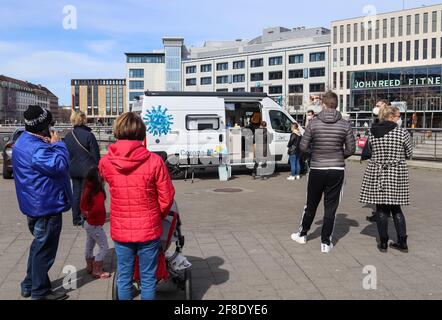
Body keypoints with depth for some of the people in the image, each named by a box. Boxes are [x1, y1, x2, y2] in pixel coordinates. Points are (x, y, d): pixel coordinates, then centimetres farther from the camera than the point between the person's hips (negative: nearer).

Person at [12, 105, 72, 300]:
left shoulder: (23, 141, 8)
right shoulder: (36, 149, -26)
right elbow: (60, 166, -28)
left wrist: (50, 145, -4)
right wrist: (57, 144, -16)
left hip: (35, 204, 11)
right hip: (46, 206, -11)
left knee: (39, 245, 24)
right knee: (45, 249, 4)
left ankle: (29, 285, 36)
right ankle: (40, 292, 17)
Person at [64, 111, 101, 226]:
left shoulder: (68, 136, 3)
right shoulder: (89, 135, -14)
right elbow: (96, 154, -12)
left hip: (74, 170, 5)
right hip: (88, 169, -5)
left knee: (76, 193, 12)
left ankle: (76, 219, 18)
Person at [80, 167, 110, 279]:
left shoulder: (88, 190, -2)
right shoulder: (99, 194, -28)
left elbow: (82, 205, 9)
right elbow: (99, 207, -45)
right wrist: (90, 214, -28)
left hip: (88, 223, 9)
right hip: (95, 225, -9)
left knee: (89, 245, 22)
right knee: (104, 247, 3)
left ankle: (89, 267, 38)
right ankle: (97, 271, 8)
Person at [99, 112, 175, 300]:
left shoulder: (105, 162, -8)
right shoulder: (154, 161, -16)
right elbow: (167, 197, -9)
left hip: (120, 231, 2)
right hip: (148, 230, -2)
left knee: (124, 278, 17)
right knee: (148, 278, 13)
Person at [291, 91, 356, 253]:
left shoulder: (314, 123, -7)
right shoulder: (345, 125, -5)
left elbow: (303, 146, -6)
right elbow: (351, 149, -2)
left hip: (317, 169, 0)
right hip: (337, 170, 0)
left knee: (311, 204, 16)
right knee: (331, 207, 7)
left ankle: (302, 234, 32)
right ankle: (326, 243, 11)